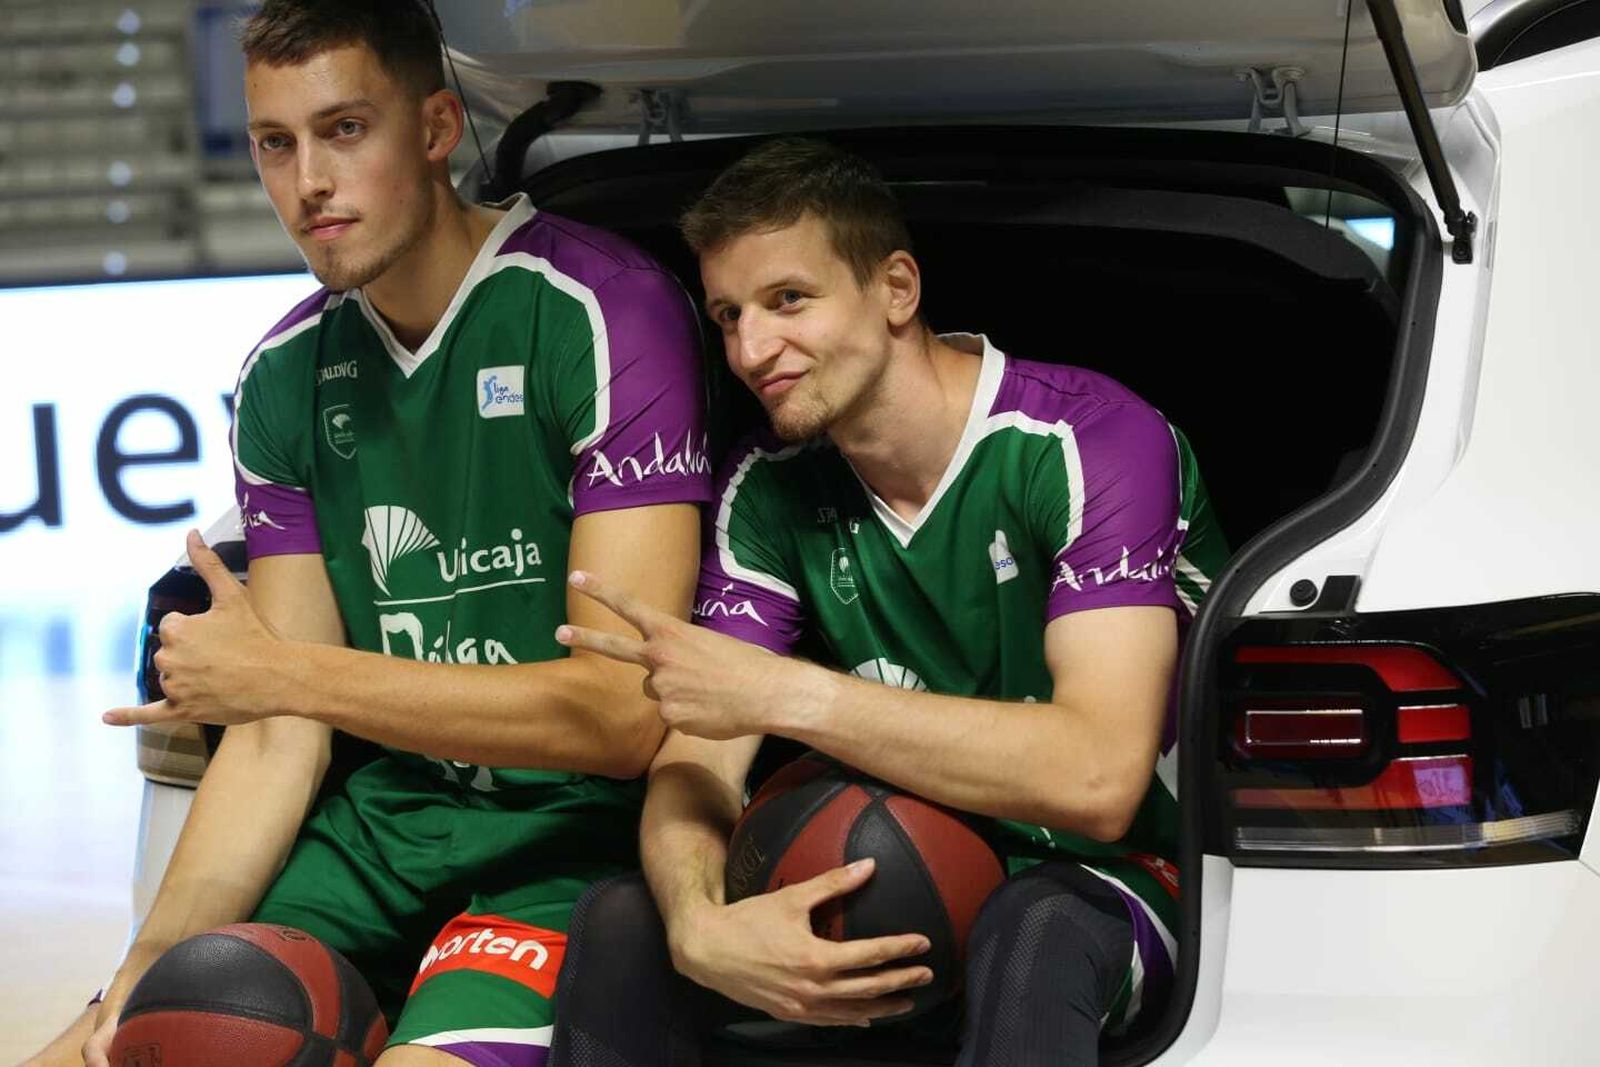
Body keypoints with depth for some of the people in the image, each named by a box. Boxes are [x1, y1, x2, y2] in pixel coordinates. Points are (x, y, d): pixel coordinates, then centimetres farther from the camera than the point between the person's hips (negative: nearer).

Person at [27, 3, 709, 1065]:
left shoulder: (601, 309, -14)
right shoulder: (286, 376, 6)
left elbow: (626, 712, -20)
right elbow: (280, 734, 5)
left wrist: (286, 672, -18)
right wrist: (158, 960, -11)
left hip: (579, 820, -6)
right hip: (395, 812, 6)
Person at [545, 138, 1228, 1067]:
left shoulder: (1093, 442, -20)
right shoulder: (770, 485, -1)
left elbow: (1098, 778, -32)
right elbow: (699, 756, -7)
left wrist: (781, 694, -32)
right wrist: (700, 926, -32)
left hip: (1122, 874, -5)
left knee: (1033, 936, -39)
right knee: (621, 922, -14)